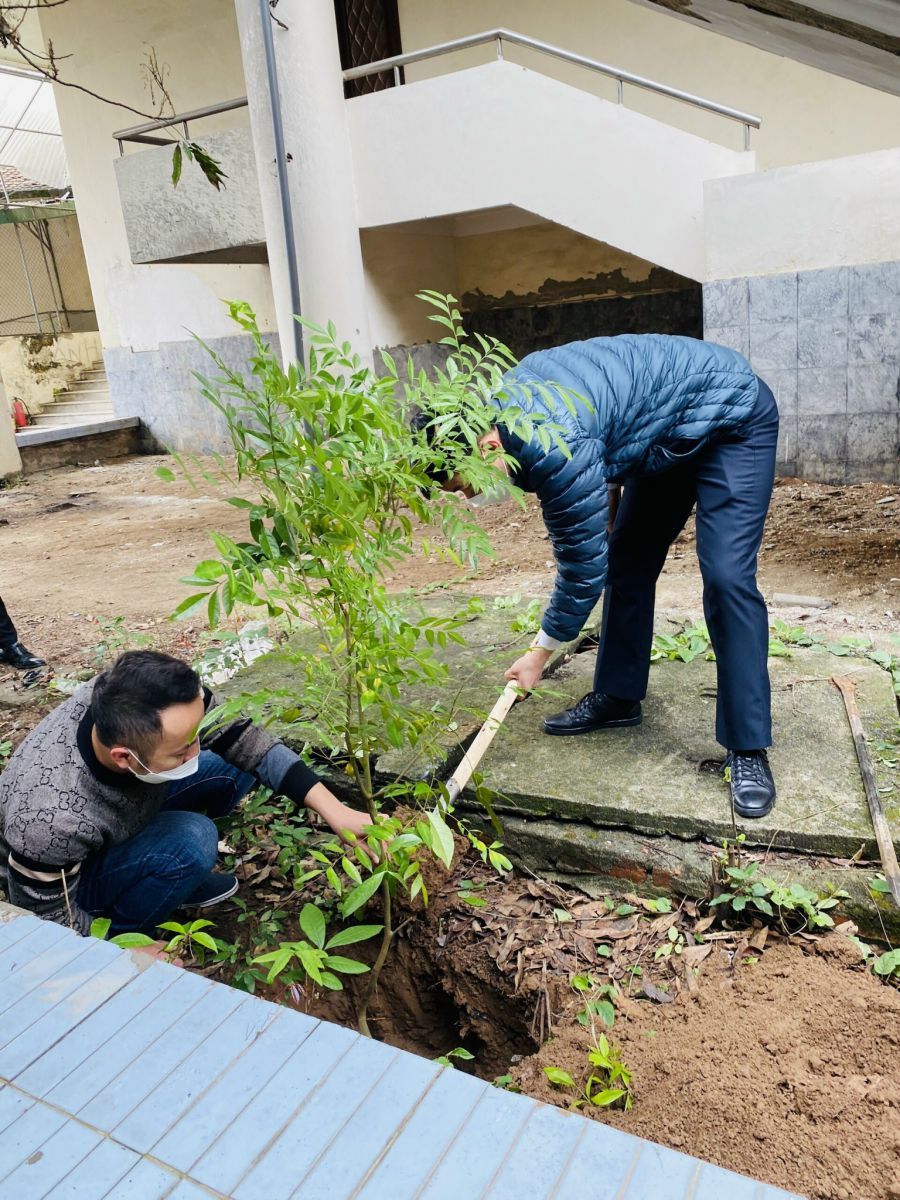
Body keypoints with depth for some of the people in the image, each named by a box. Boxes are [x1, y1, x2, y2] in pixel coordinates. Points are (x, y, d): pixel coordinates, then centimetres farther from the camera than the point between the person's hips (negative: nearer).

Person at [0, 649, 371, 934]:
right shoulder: (51, 821, -42)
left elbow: (241, 738, -22)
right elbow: (45, 919, -23)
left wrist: (334, 810, -26)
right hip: (64, 882, -5)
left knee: (234, 766, -8)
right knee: (191, 840, -30)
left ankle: (173, 875, 9)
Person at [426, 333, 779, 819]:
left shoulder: (553, 449, -35)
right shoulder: (499, 402, -8)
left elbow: (583, 559, -25)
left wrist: (540, 652, -13)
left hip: (729, 418, -9)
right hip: (670, 432, 9)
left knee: (726, 575, -20)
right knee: (626, 562, 8)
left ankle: (748, 751, -13)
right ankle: (618, 697, 21)